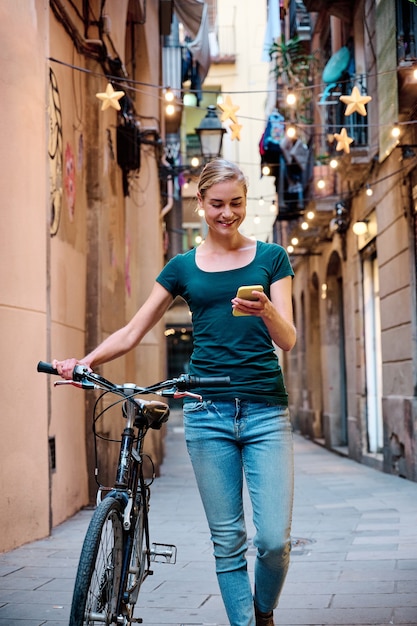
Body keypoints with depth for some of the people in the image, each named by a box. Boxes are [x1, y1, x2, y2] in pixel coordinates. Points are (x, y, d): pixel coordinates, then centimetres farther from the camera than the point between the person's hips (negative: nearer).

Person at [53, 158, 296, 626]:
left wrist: (267, 311, -23)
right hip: (208, 411, 1)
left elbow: (287, 340, -1)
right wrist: (85, 361, -7)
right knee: (228, 541, 2)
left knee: (274, 539, -7)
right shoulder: (183, 267, 12)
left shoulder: (270, 258, 8)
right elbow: (131, 333, 11)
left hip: (265, 411, -1)